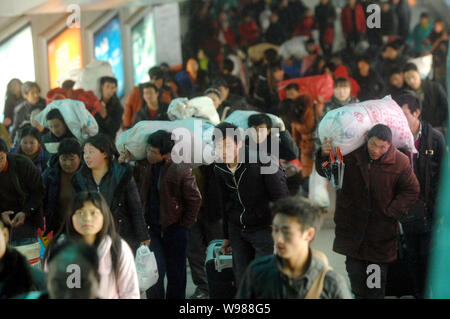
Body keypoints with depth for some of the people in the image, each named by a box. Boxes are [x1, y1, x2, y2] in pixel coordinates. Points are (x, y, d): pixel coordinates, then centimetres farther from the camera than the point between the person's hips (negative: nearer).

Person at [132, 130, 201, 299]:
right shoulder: (143, 165, -3)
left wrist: (185, 224, -4)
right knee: (156, 269, -7)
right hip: (150, 227, 2)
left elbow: (194, 199, -5)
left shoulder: (181, 169, -14)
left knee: (176, 273, 10)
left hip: (174, 227, -2)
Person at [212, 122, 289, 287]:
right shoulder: (219, 169, 1)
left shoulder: (263, 163, -18)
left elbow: (281, 199, -14)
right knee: (242, 281, 5)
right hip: (237, 230, 5)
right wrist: (227, 236, 21)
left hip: (264, 228, -5)